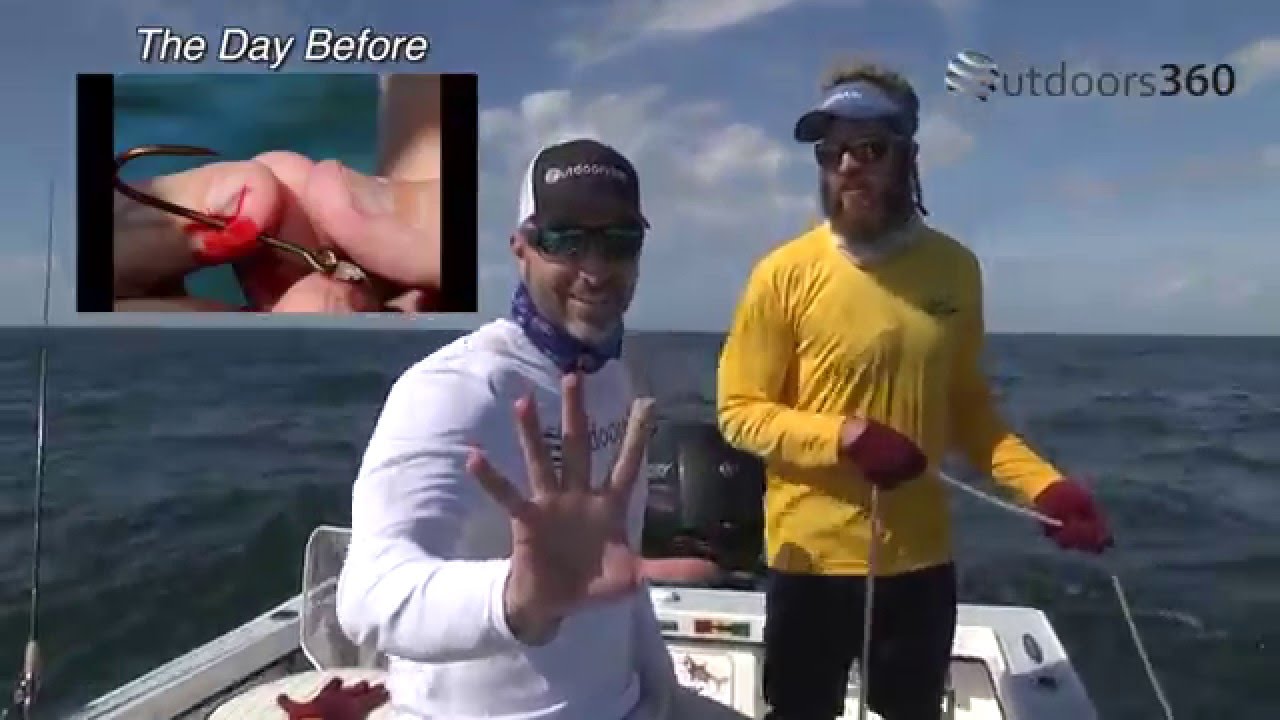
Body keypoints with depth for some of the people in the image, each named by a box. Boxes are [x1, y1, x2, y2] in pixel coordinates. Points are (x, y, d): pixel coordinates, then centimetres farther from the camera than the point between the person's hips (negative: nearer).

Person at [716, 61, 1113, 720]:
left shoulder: (955, 268, 0)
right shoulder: (785, 273, -11)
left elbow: (967, 408, 9)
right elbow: (739, 411, -8)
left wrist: (1043, 485, -5)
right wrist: (845, 435, -22)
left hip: (920, 557, 3)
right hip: (812, 558, -3)